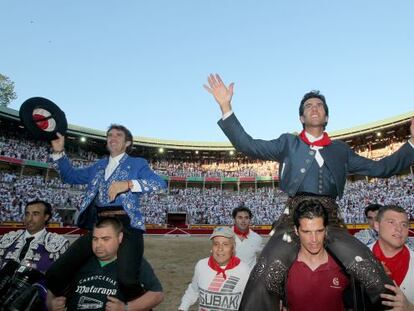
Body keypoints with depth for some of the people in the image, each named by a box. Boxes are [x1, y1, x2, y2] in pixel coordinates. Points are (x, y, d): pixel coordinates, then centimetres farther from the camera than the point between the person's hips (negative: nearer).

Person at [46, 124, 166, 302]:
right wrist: (59, 152, 16)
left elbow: (160, 183, -5)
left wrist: (128, 184, -17)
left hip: (126, 225, -5)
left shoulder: (137, 164, 10)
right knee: (54, 275, -1)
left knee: (127, 281, -28)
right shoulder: (99, 166, 27)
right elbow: (71, 176, 29)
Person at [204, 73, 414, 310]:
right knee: (264, 282, -24)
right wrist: (226, 107, 0)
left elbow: (381, 168, 26)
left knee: (379, 283, -15)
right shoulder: (288, 143, 16)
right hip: (295, 216, -2)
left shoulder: (340, 149, 23)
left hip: (330, 218, 2)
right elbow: (247, 145, 7)